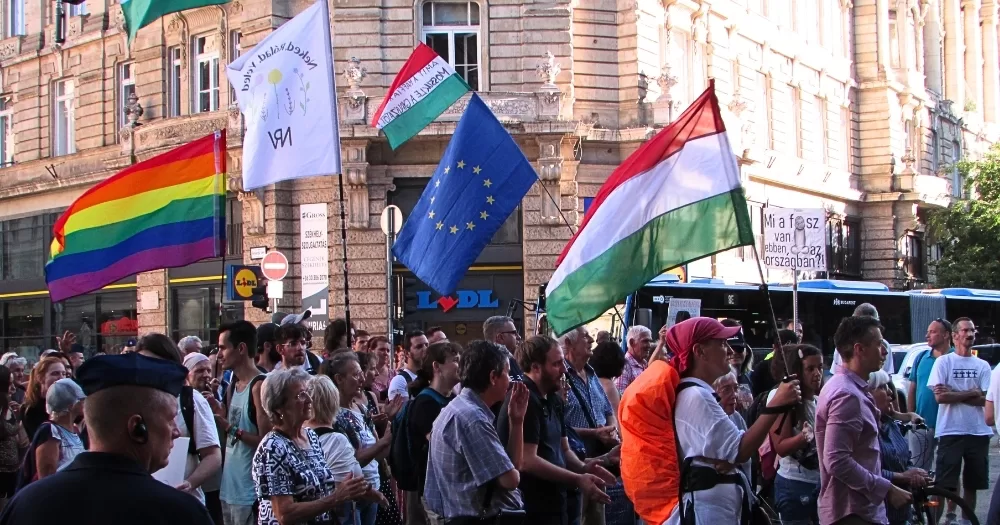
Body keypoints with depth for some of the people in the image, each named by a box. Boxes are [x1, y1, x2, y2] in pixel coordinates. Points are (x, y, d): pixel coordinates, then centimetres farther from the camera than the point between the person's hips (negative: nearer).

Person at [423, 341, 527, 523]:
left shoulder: (465, 408, 11)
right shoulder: (471, 417, -20)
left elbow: (512, 465, 10)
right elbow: (510, 479, -23)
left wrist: (516, 420, 2)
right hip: (479, 517, -10)